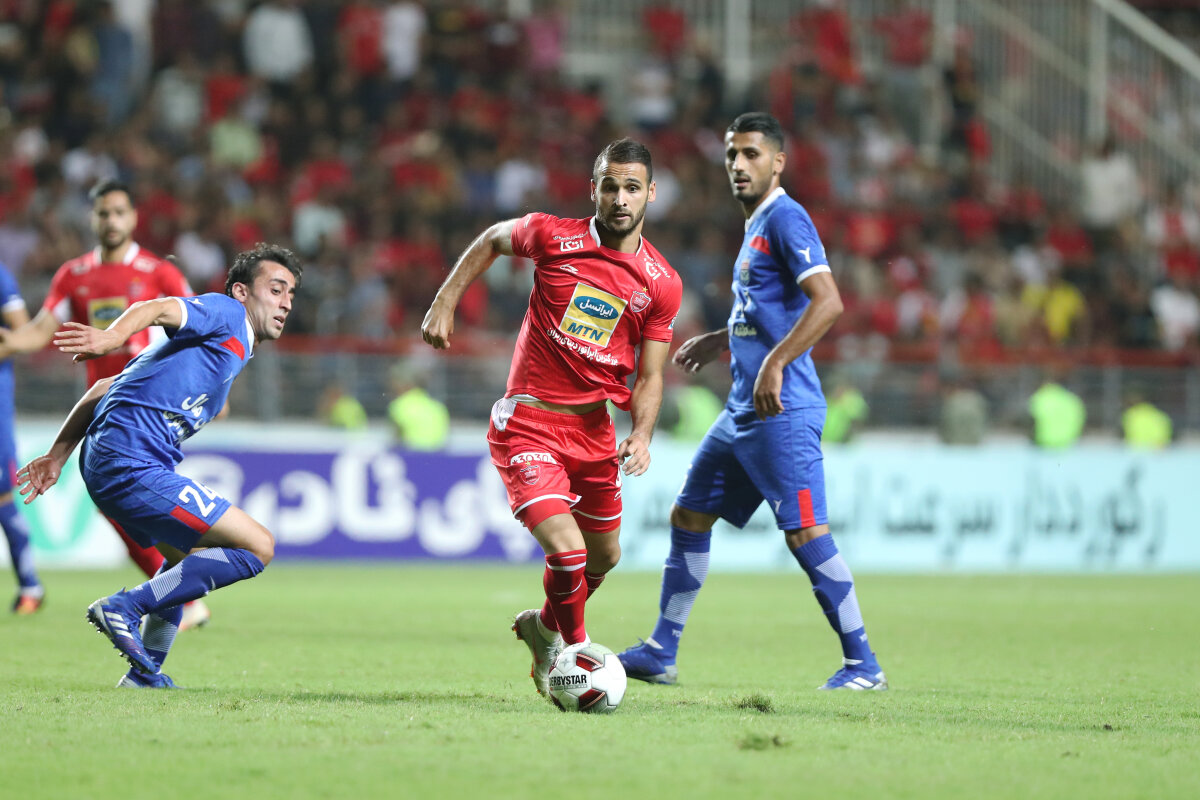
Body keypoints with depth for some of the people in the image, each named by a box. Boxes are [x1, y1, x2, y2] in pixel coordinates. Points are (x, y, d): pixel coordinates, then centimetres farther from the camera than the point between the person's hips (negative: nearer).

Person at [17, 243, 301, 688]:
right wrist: (113, 337, -41)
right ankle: (124, 609, -12)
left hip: (104, 466, 10)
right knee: (257, 547, -11)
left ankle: (144, 674, 35)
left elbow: (105, 388, 28)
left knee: (186, 558, 34)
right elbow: (159, 309, -20)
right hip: (132, 464, -10)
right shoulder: (227, 313, 2)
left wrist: (58, 455, 25)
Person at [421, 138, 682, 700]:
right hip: (528, 424, -5)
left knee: (604, 555, 19)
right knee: (567, 550, -20)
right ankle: (575, 649, 7)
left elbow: (649, 376, 1)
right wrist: (445, 302, 5)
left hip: (594, 427, 5)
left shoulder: (661, 284, -3)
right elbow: (492, 240, 11)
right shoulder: (553, 237, -10)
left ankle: (544, 627, 48)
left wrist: (642, 434, -16)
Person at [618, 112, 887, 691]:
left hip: (784, 411, -10)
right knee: (688, 517, 13)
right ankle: (660, 654, 20)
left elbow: (827, 302, -23)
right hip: (743, 411, 10)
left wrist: (774, 364, -26)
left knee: (805, 534, -13)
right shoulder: (756, 227, 18)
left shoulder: (786, 219, -11)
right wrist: (720, 341, 27)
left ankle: (863, 665, -8)